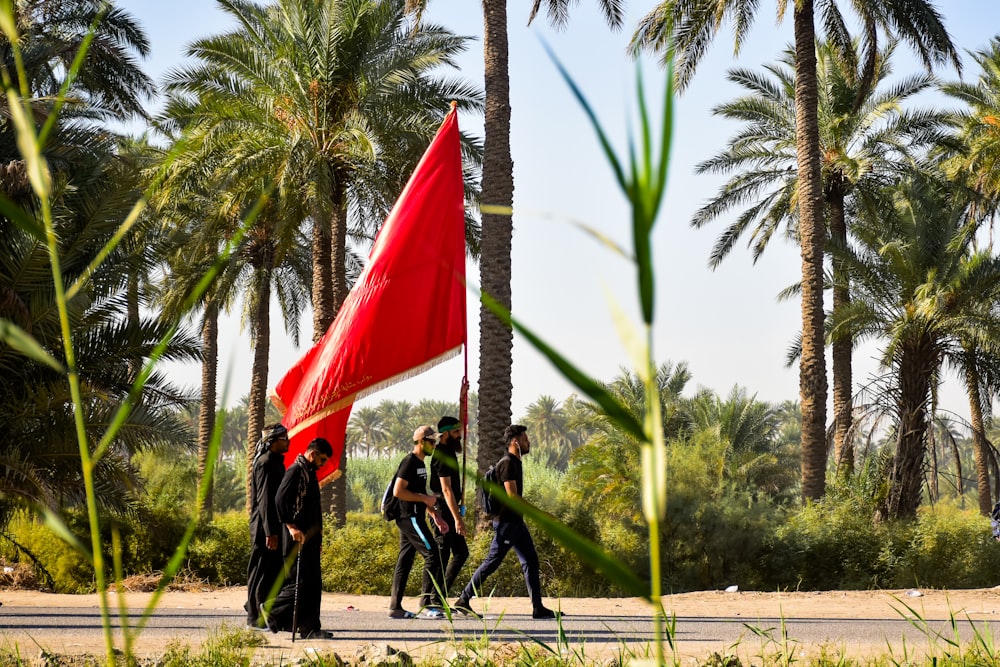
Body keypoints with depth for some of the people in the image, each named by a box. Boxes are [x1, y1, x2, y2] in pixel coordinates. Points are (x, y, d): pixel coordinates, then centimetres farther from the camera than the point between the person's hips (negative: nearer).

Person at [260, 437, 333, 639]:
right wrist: (291, 526, -22)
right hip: (298, 537, -10)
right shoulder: (295, 471, -10)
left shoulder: (309, 472, 20)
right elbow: (280, 500, -19)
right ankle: (271, 609, 4)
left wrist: (318, 535, 22)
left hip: (310, 537, 10)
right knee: (300, 581, -11)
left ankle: (310, 628, 8)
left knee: (313, 583, 7)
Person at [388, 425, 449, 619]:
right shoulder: (409, 462, -12)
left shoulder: (420, 464, 19)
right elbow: (398, 491, -20)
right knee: (432, 554, -12)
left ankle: (395, 607, 10)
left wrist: (436, 517, 19)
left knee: (405, 560, 9)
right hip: (410, 517, -10)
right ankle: (428, 602, -11)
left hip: (412, 518, 10)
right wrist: (425, 499, -16)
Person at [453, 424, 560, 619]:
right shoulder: (507, 463, -15)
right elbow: (512, 495, -21)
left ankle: (538, 608, 4)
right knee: (492, 562, -5)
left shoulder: (515, 463, 16)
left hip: (516, 521, 10)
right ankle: (463, 601, 2)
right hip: (506, 521, -10)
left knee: (531, 561, 5)